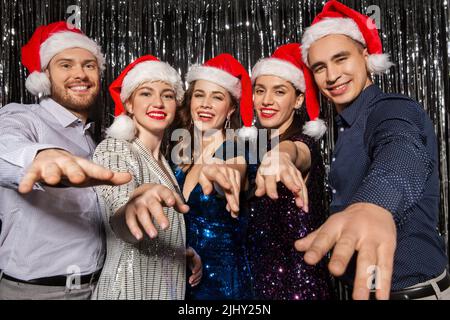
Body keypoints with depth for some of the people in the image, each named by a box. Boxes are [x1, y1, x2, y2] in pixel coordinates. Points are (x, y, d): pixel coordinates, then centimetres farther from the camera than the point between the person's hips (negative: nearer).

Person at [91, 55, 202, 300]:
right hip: (129, 288, -7)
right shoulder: (113, 149, -17)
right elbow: (120, 223, -36)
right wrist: (135, 205, -57)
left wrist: (185, 251, -2)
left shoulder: (161, 159, 6)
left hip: (166, 288, 7)